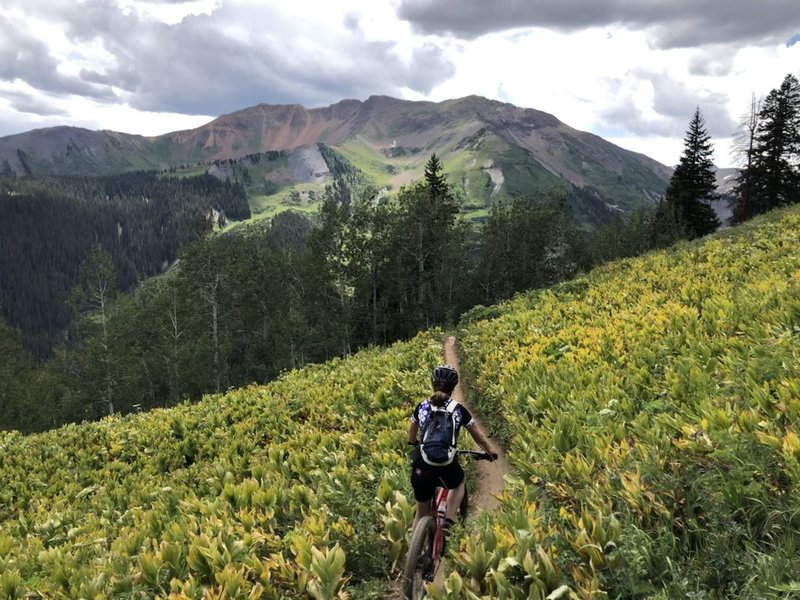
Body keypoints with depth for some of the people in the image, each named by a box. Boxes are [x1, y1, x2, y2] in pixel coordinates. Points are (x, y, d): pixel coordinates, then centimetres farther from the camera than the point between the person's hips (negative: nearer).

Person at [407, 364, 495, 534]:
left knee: (421, 514, 24)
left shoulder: (421, 407, 9)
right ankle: (448, 522, 18)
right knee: (459, 482, 35)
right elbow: (479, 437, 12)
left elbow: (411, 437, 25)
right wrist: (490, 453, 31)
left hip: (421, 469, 2)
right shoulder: (458, 409, 3)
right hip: (446, 469, -2)